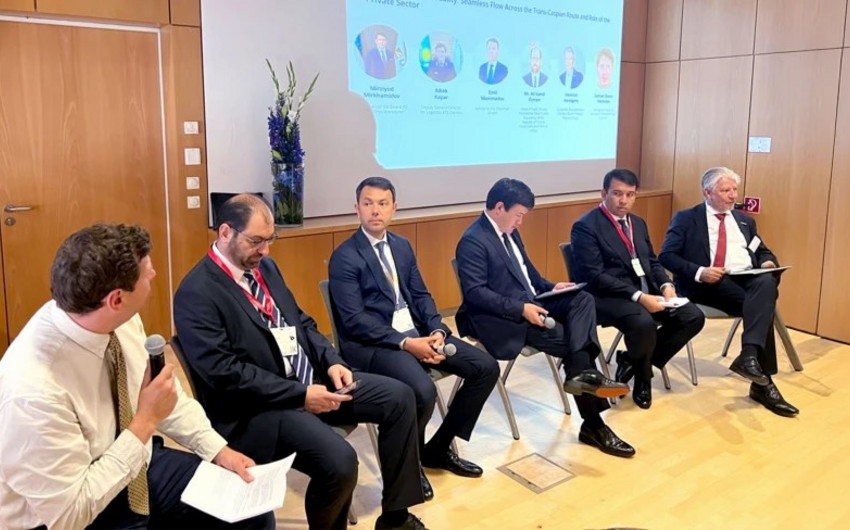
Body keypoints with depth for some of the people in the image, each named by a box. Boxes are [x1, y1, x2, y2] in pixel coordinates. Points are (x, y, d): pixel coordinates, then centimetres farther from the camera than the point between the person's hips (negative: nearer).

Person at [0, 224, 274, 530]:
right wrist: (146, 422, -27)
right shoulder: (33, 392, -34)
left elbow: (165, 394, 3)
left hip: (134, 467, 6)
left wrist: (218, 449, -5)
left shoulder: (120, 319, -14)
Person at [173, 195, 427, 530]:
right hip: (256, 407, -9)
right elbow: (224, 373, -22)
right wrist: (300, 394, -23)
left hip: (309, 378, 9)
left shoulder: (265, 266, 11)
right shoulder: (196, 293, -15)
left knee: (399, 398, 2)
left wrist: (331, 361, -2)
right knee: (339, 462, -30)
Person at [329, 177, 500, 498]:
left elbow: (420, 296, 12)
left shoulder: (402, 246, 14)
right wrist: (406, 343, -23)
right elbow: (355, 321, -16)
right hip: (371, 343, -7)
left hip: (417, 333, 8)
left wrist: (437, 331, -8)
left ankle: (439, 448, 12)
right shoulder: (345, 258, -9)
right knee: (423, 391, -33)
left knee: (486, 367, -3)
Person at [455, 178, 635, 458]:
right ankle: (593, 424, -14)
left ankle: (581, 373, -30)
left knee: (582, 298, -13)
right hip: (499, 318, -9)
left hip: (529, 303, 9)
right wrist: (520, 309, -29)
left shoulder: (509, 231, 15)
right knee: (568, 338, -20)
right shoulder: (473, 241, -15)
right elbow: (474, 292, -23)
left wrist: (550, 287, 6)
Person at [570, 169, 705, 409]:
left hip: (648, 291, 8)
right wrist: (638, 297, -25)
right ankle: (642, 379, -1)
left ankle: (634, 361, 5)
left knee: (693, 317, -8)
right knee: (644, 323, -34)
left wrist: (666, 285, -5)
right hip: (608, 296, -8)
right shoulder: (585, 227, -11)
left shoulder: (638, 223, 16)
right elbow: (594, 276, -19)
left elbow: (652, 262, 19)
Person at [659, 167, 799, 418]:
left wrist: (768, 263, 0)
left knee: (767, 283, -32)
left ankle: (749, 356, -40)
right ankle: (763, 382, -27)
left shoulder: (744, 220, 27)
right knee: (762, 306, -30)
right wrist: (699, 272, -19)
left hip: (749, 278, 5)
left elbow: (763, 252, 26)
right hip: (710, 284, -5)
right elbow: (666, 256, -3)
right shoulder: (686, 219, 8)